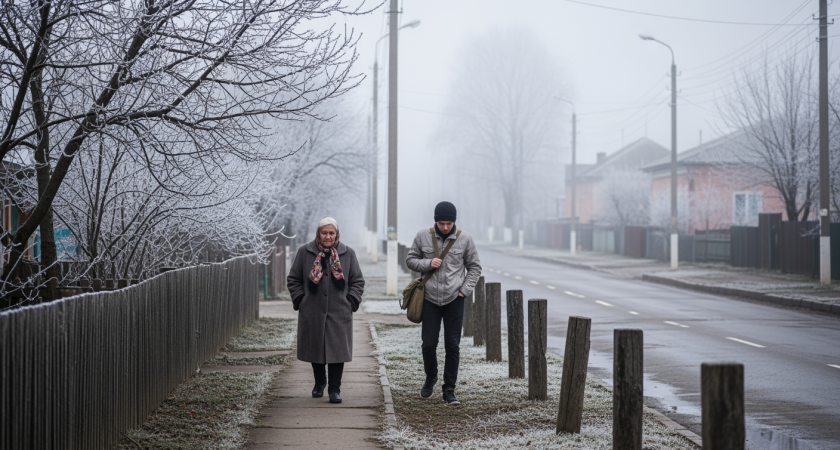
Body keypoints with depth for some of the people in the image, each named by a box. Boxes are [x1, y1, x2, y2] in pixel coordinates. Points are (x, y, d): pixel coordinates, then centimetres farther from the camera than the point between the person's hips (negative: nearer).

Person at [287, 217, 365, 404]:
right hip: (312, 313, 1)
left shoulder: (347, 254, 5)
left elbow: (358, 281, 11)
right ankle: (319, 382, 32)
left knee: (337, 351, -5)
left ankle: (335, 389, 4)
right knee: (315, 348, 10)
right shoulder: (304, 252, 4)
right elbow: (293, 280, 10)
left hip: (339, 313, -1)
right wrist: (300, 300, 0)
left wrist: (351, 302, -1)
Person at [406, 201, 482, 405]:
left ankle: (449, 390, 9)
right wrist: (427, 263, -11)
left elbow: (475, 267, 6)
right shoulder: (423, 236, -1)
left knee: (453, 347, 0)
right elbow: (410, 260, 8)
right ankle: (431, 378, 32)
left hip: (454, 300, -1)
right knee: (428, 344, 3)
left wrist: (465, 290, -4)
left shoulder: (464, 239, -3)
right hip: (430, 299, 1)